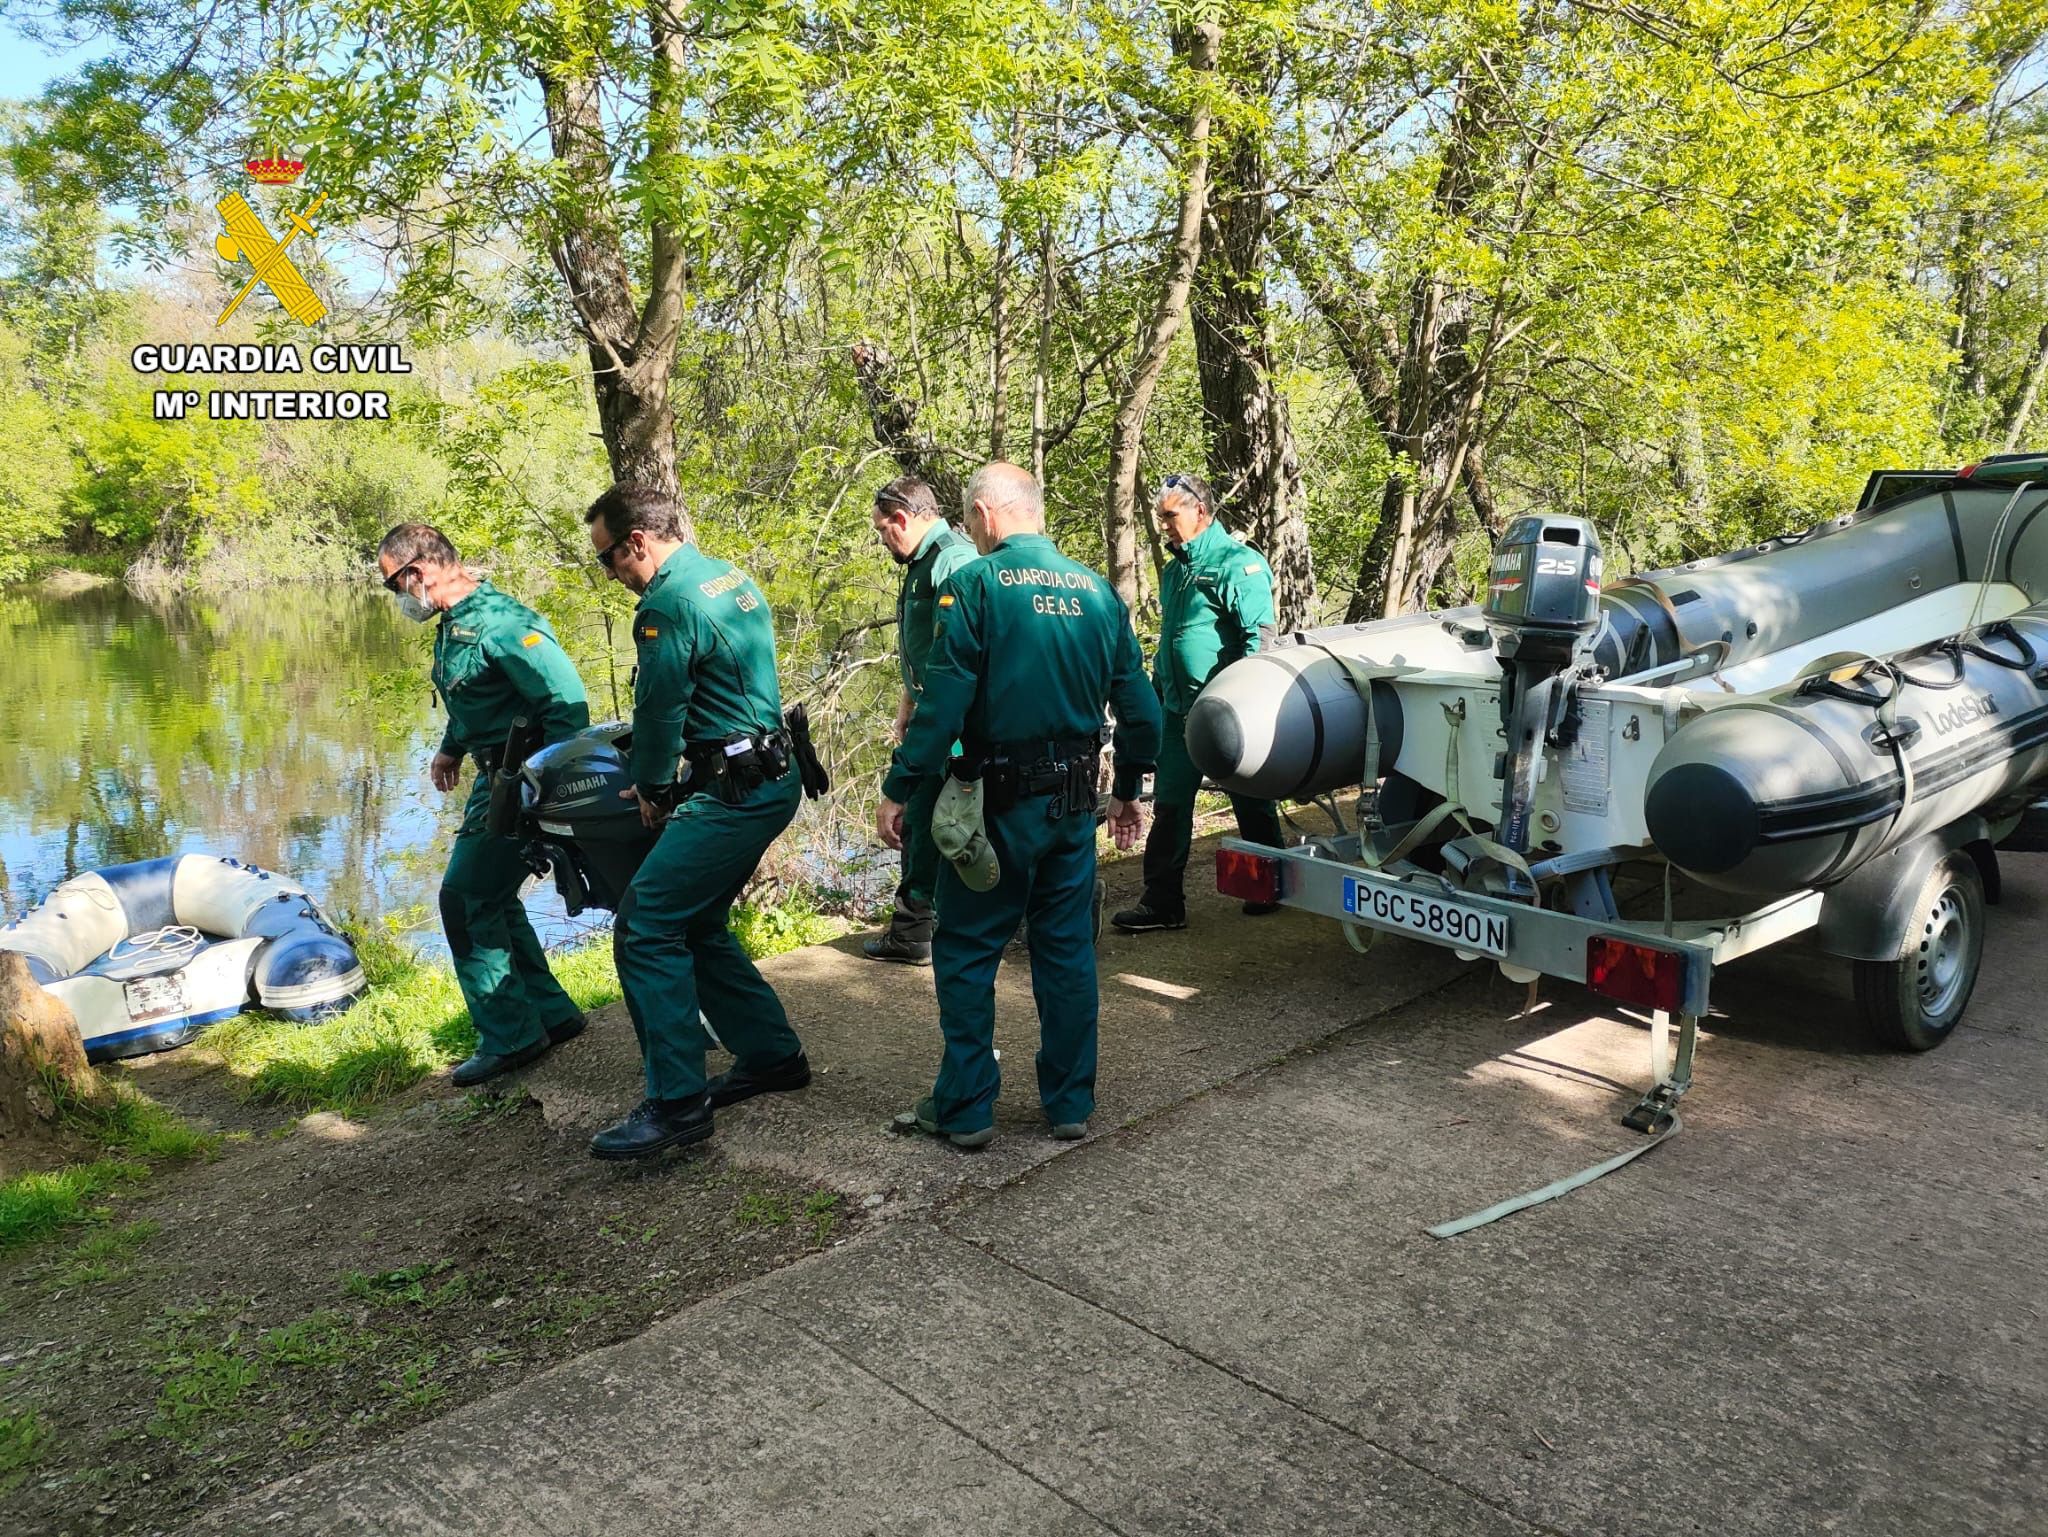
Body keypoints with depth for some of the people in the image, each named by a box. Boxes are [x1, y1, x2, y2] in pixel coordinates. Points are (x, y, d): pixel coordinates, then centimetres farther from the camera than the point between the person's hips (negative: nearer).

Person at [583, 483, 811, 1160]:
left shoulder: (669, 607, -17)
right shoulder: (731, 576, 14)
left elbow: (658, 710, -11)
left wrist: (651, 789, 7)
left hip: (737, 793, -10)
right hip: (770, 776, 10)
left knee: (646, 928, -9)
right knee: (694, 925, 19)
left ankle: (677, 1104, -5)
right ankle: (772, 1054, 28)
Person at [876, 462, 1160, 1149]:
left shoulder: (976, 583, -11)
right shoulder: (1097, 590, 7)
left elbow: (942, 703, -17)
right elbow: (1138, 706, 9)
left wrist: (897, 790, -10)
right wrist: (1127, 790, 21)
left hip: (1000, 801, -5)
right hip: (1074, 802, 6)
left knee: (965, 952, 7)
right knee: (1067, 950, 14)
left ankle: (964, 1109, 13)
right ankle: (1071, 1104, 22)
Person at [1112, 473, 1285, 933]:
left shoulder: (1237, 564, -12)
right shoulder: (1175, 570, 14)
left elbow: (1260, 637, -18)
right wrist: (1156, 694, 20)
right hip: (1179, 709, 8)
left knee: (1252, 807, 8)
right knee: (1169, 807, 5)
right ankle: (1162, 902, 10)